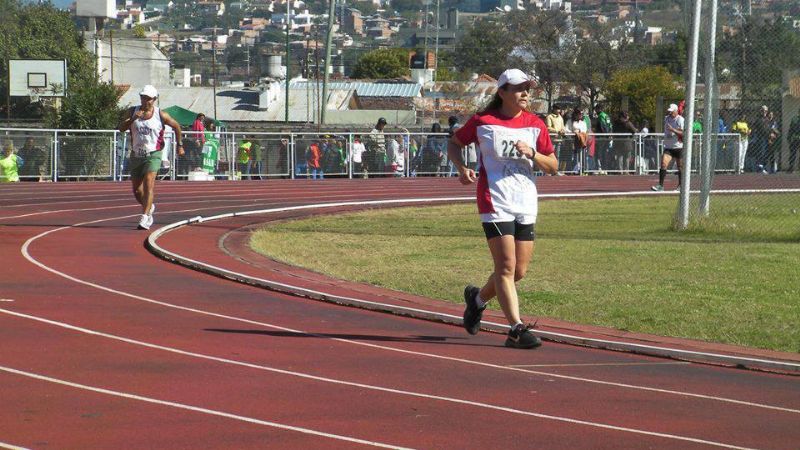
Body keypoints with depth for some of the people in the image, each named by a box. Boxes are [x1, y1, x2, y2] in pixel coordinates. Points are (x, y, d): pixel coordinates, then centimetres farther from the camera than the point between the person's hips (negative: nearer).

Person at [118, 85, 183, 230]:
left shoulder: (161, 115, -3)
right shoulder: (132, 112, 2)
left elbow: (176, 126, 12)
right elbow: (121, 128, -10)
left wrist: (180, 145, 13)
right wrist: (133, 119, -25)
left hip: (153, 155, -4)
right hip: (136, 155, 4)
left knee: (148, 184, -22)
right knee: (137, 190, 10)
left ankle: (145, 218, -27)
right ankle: (149, 207, 40)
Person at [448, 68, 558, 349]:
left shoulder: (535, 125, 8)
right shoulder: (482, 122, -2)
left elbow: (553, 166, 10)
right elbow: (454, 144, 12)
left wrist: (532, 153, -10)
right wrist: (462, 168, -7)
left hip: (526, 204, 5)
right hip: (495, 201, -5)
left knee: (519, 271, 8)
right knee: (506, 267, -13)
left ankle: (478, 298, 35)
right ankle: (516, 329, -14)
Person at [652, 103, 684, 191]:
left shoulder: (680, 120, -11)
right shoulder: (666, 118, 9)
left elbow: (683, 133, -21)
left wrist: (673, 130, -29)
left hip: (678, 147, -5)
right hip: (668, 147, 5)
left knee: (680, 167, 5)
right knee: (663, 164, -12)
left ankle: (680, 186, 21)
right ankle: (660, 185, -16)